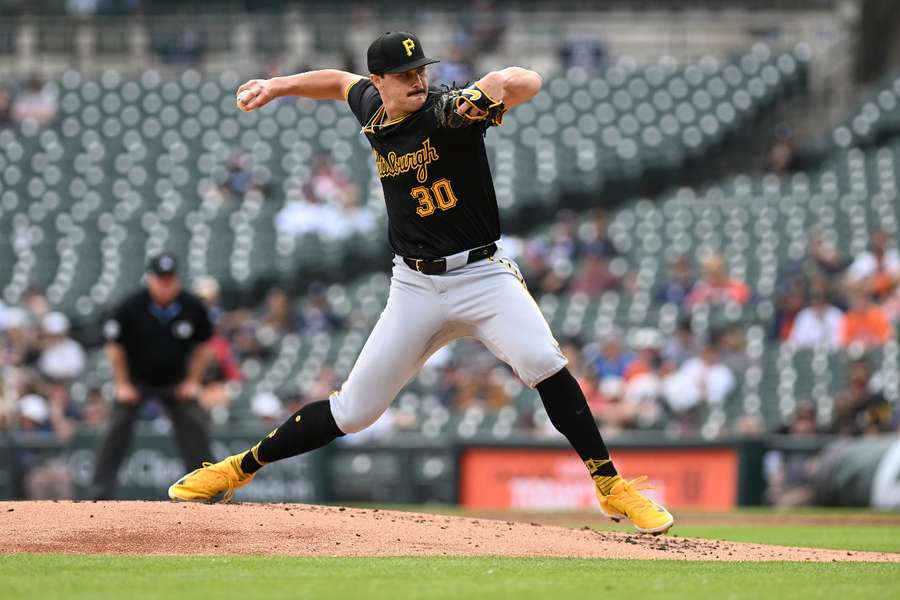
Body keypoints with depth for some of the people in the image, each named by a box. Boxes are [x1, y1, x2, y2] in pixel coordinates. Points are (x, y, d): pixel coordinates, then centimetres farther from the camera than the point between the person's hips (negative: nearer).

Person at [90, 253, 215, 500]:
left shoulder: (193, 307, -14)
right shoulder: (131, 307, -20)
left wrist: (193, 381, -2)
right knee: (118, 427, -10)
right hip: (136, 380, -2)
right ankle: (99, 493, -8)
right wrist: (122, 384, -7)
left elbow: (203, 346, 2)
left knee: (195, 428, -8)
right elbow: (115, 346, -7)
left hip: (176, 382, 2)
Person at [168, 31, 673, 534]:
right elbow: (342, 82, 29)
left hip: (483, 275, -4)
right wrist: (275, 87, 22)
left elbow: (529, 83, -31)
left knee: (542, 361, -30)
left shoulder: (446, 110, -14)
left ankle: (611, 486, -21)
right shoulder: (372, 108, 4)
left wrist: (498, 87, -52)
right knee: (353, 411, 4)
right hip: (416, 286, 4)